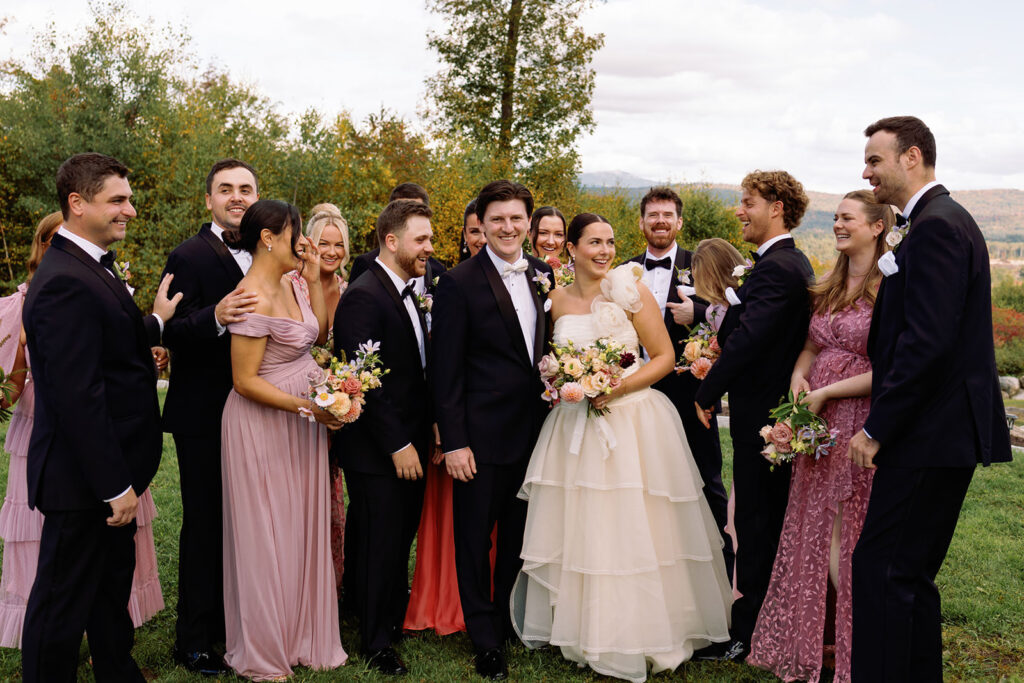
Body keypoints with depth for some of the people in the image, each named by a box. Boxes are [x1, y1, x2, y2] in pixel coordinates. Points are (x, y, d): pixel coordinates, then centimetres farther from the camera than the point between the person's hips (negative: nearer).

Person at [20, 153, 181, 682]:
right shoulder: (66, 283, -24)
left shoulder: (92, 267, 9)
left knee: (113, 584, 24)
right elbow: (77, 397, -27)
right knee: (64, 599, 7)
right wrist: (117, 486, -24)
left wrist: (155, 322, 14)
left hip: (109, 469, 10)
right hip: (82, 479, -10)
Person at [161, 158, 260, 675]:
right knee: (204, 524, 2)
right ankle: (194, 639, 16)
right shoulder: (190, 255, -10)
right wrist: (215, 317, -37)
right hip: (204, 415, -6)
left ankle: (231, 621, 31)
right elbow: (173, 335, -21)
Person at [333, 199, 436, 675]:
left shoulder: (408, 293, 11)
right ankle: (377, 642, 22)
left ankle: (395, 617, 38)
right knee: (379, 546, 6)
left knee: (402, 538, 19)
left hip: (410, 445, 8)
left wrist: (429, 427, 10)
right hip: (377, 453, -8)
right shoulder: (363, 297, -18)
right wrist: (398, 445, -19)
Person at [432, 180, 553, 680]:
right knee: (475, 539, 8)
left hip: (535, 430, 5)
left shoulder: (543, 276, 7)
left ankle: (512, 621, 36)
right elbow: (446, 371, -11)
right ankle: (485, 639, 24)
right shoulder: (458, 283, -10)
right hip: (482, 436, -5)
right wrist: (453, 442, -14)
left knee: (519, 535, 18)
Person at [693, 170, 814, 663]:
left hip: (760, 415, -10)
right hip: (781, 406, 10)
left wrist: (707, 394, -17)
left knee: (755, 525, -1)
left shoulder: (775, 269, -19)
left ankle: (746, 636, 10)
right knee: (771, 522, 18)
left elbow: (746, 339, -26)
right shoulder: (795, 262, 13)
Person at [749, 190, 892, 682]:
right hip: (818, 422, 7)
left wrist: (825, 392, -14)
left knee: (850, 538, 3)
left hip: (860, 422, -7)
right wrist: (798, 377, -1)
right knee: (811, 531, 13)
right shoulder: (830, 287, 13)